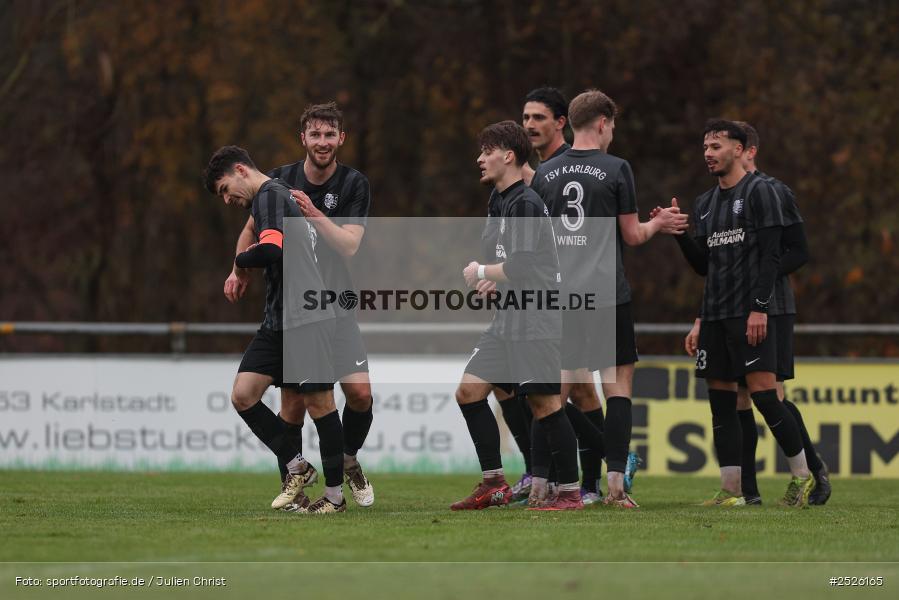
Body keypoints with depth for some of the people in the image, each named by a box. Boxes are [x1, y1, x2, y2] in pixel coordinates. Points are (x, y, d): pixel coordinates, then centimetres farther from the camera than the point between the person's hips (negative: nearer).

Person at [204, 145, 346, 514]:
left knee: (318, 401, -4)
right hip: (277, 321, 10)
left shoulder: (270, 196, -10)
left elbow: (271, 249, -26)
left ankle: (335, 495, 4)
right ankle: (297, 467, 8)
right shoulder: (269, 198, 21)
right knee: (243, 396, -1)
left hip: (308, 318, -10)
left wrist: (241, 261, -8)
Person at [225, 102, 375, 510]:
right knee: (294, 401, -5)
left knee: (360, 391, -13)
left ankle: (348, 459, 16)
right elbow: (253, 226, 16)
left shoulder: (354, 185, -5)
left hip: (335, 305, 0)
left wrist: (313, 213, -26)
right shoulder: (279, 180, -2)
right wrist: (240, 270, 3)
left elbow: (350, 245, -16)